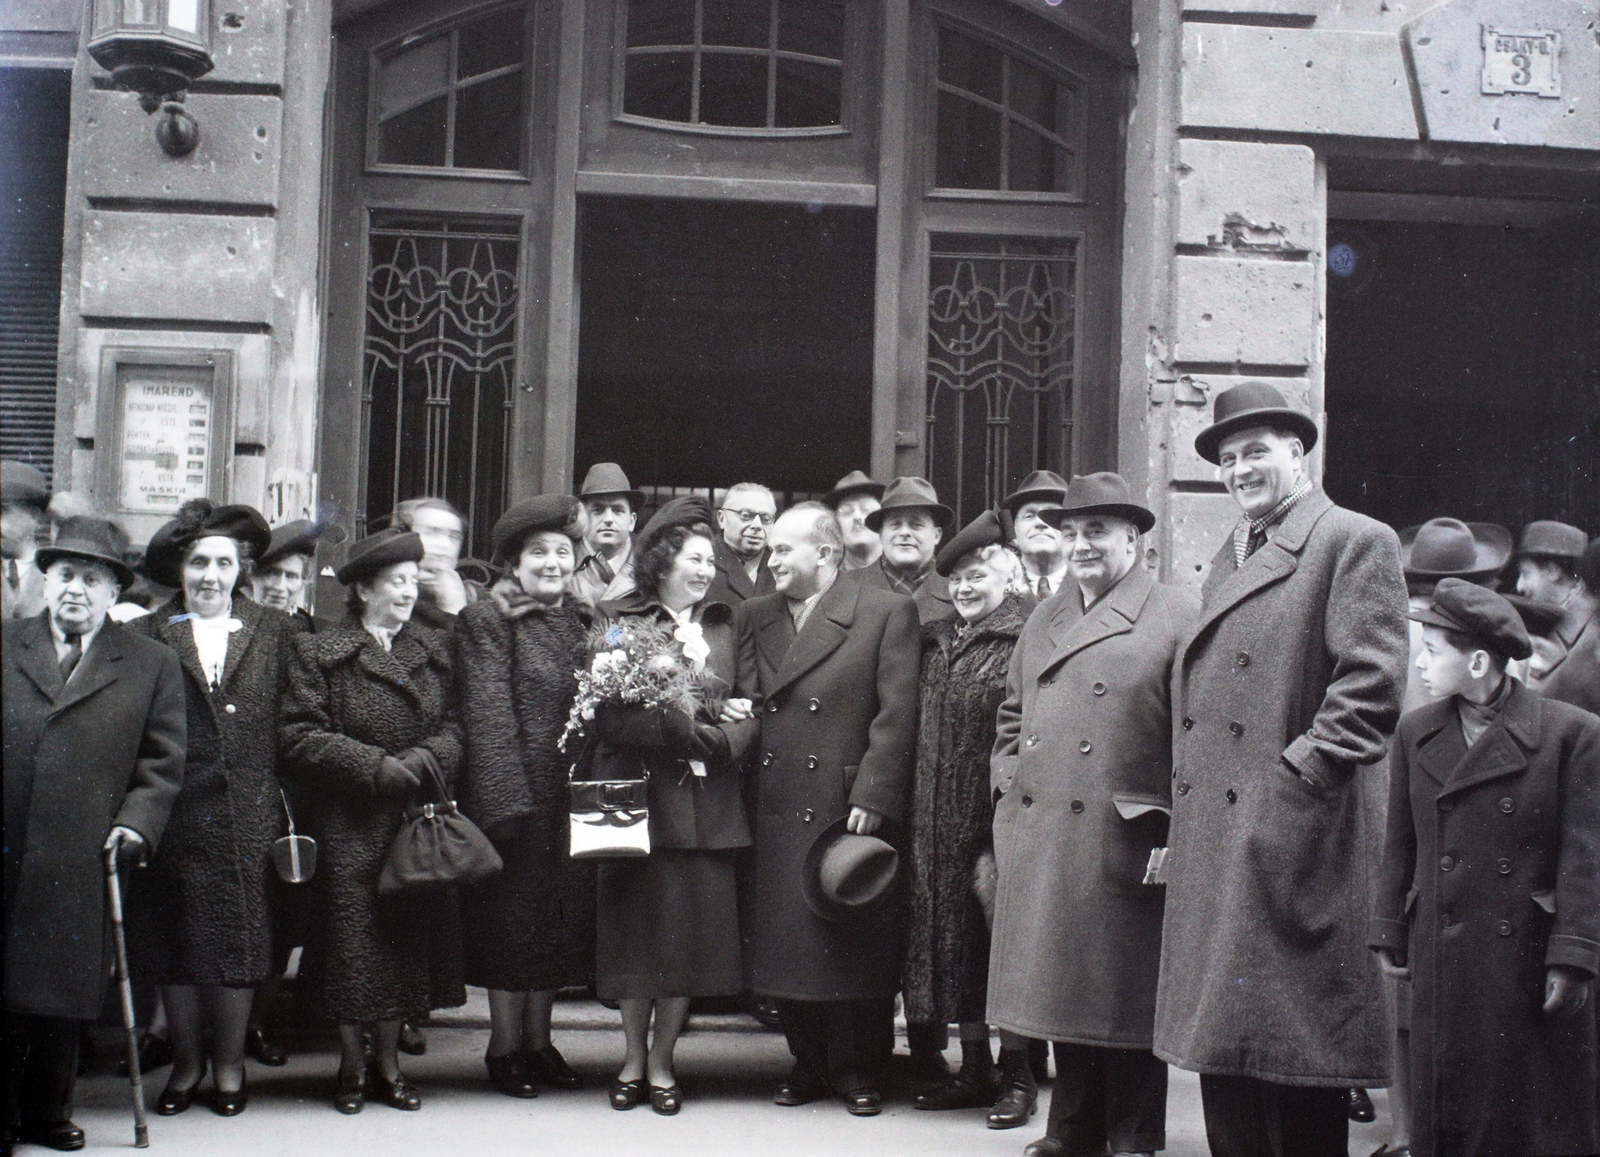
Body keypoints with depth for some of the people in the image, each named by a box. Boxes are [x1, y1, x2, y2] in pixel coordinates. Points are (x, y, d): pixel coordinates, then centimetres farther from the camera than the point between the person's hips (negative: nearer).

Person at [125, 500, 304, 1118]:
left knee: (238, 944, 5)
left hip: (249, 816, 0)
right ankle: (187, 1061, 24)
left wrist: (294, 809, -3)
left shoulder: (276, 633, 6)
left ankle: (229, 1064, 21)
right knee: (173, 944, 7)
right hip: (174, 814, 0)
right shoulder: (146, 637, 3)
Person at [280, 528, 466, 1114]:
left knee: (409, 936, 5)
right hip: (348, 825, -3)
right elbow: (299, 736, -8)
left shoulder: (435, 651, 12)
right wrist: (374, 764, -14)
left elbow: (456, 725, 9)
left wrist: (426, 756, -12)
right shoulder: (319, 653, -1)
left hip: (418, 820, 4)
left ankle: (388, 1061, 19)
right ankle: (352, 1066, 14)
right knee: (352, 939, -1)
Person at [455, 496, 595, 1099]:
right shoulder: (488, 620, -6)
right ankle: (505, 1045, 14)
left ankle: (539, 1040, 22)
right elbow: (487, 715, -13)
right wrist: (506, 801, -19)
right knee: (510, 918, 3)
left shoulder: (581, 622, 12)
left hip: (571, 798, 6)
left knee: (560, 917, 11)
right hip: (512, 794, -6)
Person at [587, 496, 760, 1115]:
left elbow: (749, 710, 6)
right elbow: (610, 715, -8)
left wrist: (722, 741, -14)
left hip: (706, 802, 3)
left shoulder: (723, 627, 13)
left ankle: (661, 1062, 15)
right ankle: (633, 1057, 19)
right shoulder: (619, 621, 3)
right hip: (637, 794, -3)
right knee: (637, 926, 3)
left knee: (692, 930, 3)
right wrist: (680, 728, -17)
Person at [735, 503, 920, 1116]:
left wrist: (871, 798, -13)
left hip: (846, 810, -4)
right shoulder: (755, 616, 14)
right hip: (774, 810, 5)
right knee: (784, 945, 7)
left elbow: (896, 716, -7)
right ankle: (809, 1065, 20)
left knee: (853, 948, 2)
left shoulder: (888, 612, -2)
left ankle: (856, 1070, 16)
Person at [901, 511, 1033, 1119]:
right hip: (937, 823, 7)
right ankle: (974, 1072, 19)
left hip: (994, 819, -7)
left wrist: (1004, 842, -17)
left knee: (1000, 932, -2)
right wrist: (914, 814, 10)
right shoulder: (935, 642, 13)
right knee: (953, 938, 10)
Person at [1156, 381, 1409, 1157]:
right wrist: (1184, 798, 14)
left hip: (1295, 835, -8)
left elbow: (1372, 683, -14)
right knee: (1222, 1035, 11)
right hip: (1215, 842, 8)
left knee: (1295, 1038, -4)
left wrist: (1304, 771, -16)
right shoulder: (1228, 558, 21)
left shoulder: (1355, 542, -5)